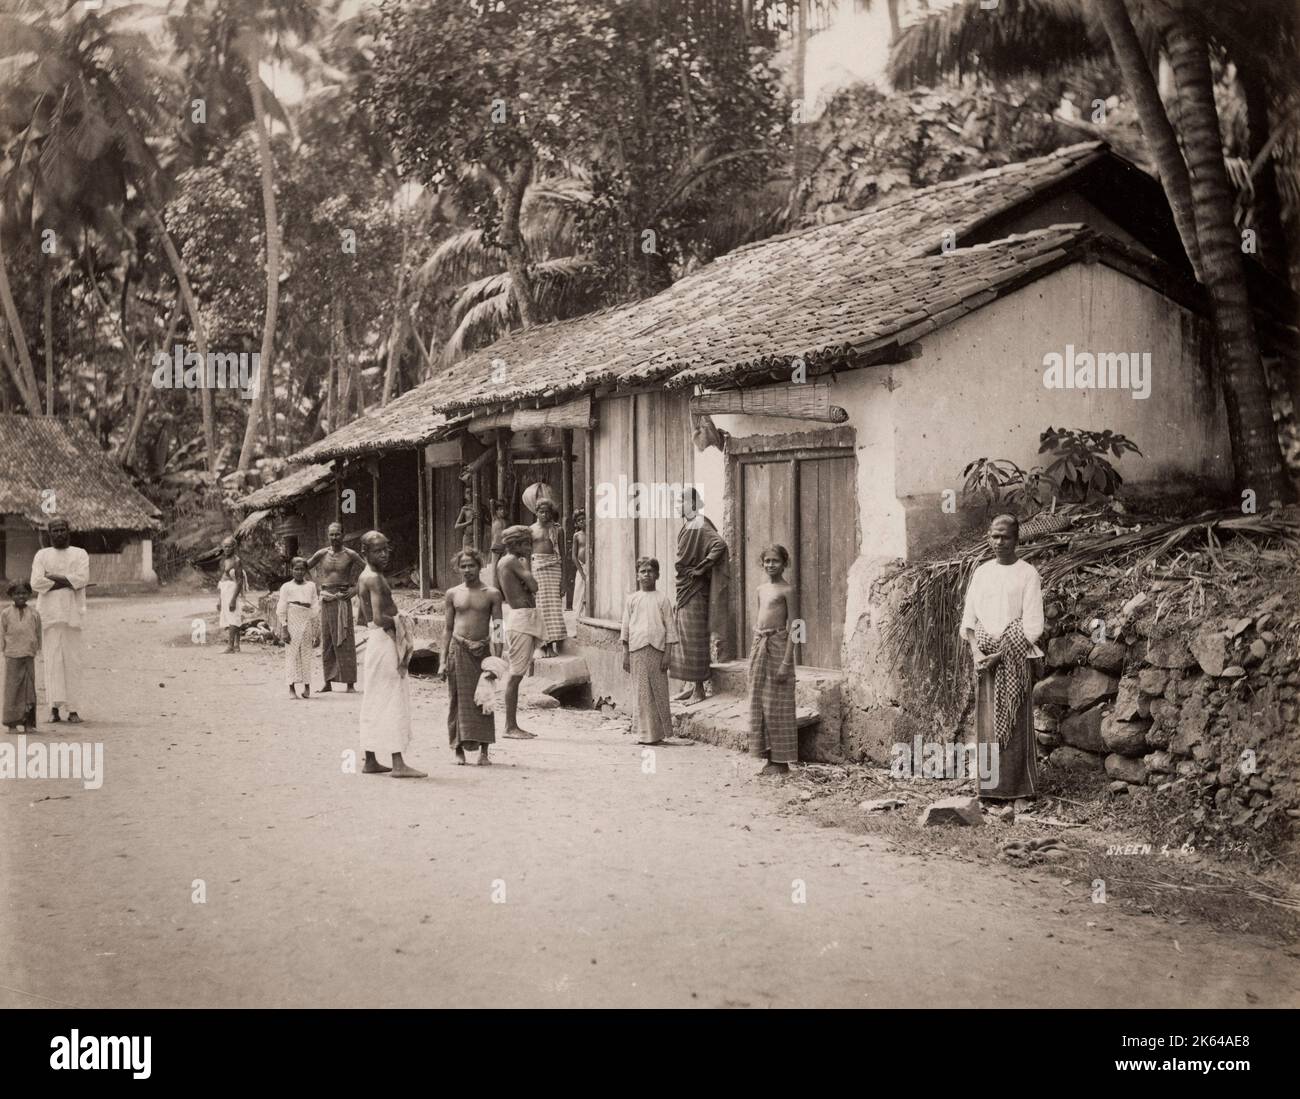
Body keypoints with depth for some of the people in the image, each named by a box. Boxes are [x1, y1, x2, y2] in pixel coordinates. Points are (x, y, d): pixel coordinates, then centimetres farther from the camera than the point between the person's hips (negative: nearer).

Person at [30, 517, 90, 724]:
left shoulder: (80, 554, 10)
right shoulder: (42, 555, 10)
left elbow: (82, 578, -8)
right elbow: (35, 583, -4)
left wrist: (51, 577, -8)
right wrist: (67, 582, -7)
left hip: (72, 613, 0)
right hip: (50, 613, 0)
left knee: (73, 660, -3)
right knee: (53, 660, -6)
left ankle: (72, 707, 0)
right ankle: (54, 706, -8)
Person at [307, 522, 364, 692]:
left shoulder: (351, 555, -1)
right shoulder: (321, 554, 5)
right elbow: (305, 567, 16)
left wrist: (355, 589, 3)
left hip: (342, 600, -3)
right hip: (326, 600, 3)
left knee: (344, 641, -5)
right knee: (326, 641, 5)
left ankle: (350, 683, -3)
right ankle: (328, 682, 10)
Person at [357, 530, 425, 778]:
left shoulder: (363, 577, 15)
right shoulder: (375, 579, -16)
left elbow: (361, 617, 20)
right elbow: (379, 618, -25)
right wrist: (400, 622, -9)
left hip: (374, 638, 10)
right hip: (385, 639, -10)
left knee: (374, 702, 12)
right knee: (393, 700, -8)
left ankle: (370, 761, 16)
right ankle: (398, 764, -8)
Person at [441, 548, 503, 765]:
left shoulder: (492, 594, 3)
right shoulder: (453, 594, 7)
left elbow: (497, 629, 2)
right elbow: (448, 629, 9)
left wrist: (497, 658, -7)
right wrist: (444, 660, 3)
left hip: (483, 650, -1)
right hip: (459, 649, 1)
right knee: (460, 699, 1)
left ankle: (483, 751, 6)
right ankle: (459, 749, 9)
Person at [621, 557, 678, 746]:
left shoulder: (662, 598, 6)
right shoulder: (632, 599, 10)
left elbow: (670, 627, 4)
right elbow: (625, 628, 11)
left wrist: (667, 654, -3)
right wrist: (625, 654, 5)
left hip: (657, 649, -1)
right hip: (637, 650, 1)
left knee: (659, 691, 0)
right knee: (640, 692, 0)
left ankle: (659, 733, 7)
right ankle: (644, 733, 3)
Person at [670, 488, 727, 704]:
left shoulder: (701, 526, -14)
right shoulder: (687, 526, 13)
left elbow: (720, 546, -29)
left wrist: (701, 568, -22)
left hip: (695, 589, -9)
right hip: (683, 588, 9)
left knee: (694, 638, -5)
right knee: (683, 637, 12)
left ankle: (699, 688, 0)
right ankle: (690, 685, 20)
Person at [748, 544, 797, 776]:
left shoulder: (787, 590, -8)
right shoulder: (761, 589, 14)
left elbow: (792, 628, -12)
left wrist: (786, 662, -18)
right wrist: (754, 654, 16)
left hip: (778, 646, -7)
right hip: (759, 646, 8)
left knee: (776, 705, -3)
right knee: (759, 703, 8)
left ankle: (781, 761, 5)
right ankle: (769, 758, 16)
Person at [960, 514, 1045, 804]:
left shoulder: (1028, 574, -2)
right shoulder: (981, 573, 11)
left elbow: (1032, 627, -7)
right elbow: (968, 618, 10)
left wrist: (1000, 655, -14)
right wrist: (976, 651, -7)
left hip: (1015, 657, -4)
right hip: (985, 657, 4)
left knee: (1015, 723, -4)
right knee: (987, 723, 2)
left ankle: (1020, 788, 1)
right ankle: (990, 787, 7)